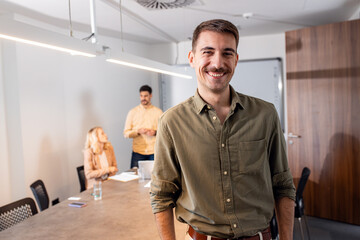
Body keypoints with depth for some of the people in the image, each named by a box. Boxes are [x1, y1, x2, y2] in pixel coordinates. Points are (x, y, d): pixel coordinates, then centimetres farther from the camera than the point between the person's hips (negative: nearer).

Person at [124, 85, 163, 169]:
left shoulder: (158, 112, 8)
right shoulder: (133, 112, 8)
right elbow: (126, 133, 5)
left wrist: (155, 132, -12)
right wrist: (138, 131, -12)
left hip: (154, 152, 0)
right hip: (138, 152, 0)